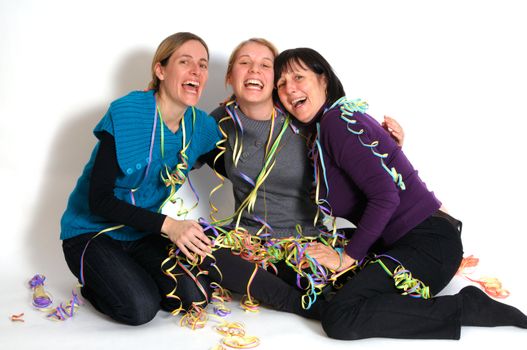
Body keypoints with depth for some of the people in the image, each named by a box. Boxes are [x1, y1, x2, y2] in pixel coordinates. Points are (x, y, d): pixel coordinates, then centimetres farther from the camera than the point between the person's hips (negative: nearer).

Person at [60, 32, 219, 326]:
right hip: (93, 232, -5)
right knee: (140, 308, -24)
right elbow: (99, 199, -24)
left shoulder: (201, 125, -5)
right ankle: (94, 284, 8)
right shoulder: (125, 114, -22)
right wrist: (168, 225, -32)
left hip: (146, 235, 5)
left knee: (192, 297, -14)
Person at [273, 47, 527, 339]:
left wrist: (347, 257, -13)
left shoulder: (337, 119, -11)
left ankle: (467, 307, -11)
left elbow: (385, 196, -20)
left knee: (339, 319, -23)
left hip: (428, 242, -10)